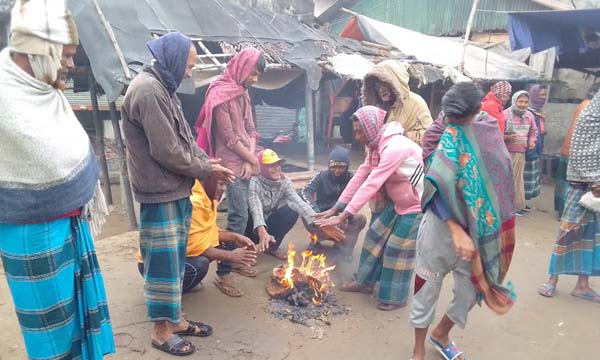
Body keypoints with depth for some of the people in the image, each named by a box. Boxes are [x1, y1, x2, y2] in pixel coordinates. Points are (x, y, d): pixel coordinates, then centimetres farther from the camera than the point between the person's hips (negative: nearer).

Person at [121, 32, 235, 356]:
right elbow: (167, 151, -22)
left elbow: (184, 139, 16)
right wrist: (206, 170, -9)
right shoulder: (148, 90, -18)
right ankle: (161, 330, 20)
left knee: (175, 260, 17)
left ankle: (175, 319, 32)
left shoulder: (162, 88, 14)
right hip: (160, 194, -10)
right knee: (163, 263, 3)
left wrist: (208, 163, 3)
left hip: (176, 191, 10)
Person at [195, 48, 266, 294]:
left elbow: (250, 129, 12)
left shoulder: (243, 93, 13)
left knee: (240, 214, 12)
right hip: (231, 163, -8)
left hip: (244, 162, 8)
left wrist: (250, 159, -2)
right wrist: (253, 159, -6)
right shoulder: (220, 95, -14)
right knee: (239, 215, -10)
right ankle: (223, 271, 1)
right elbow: (229, 138, -16)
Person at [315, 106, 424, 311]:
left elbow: (371, 185, -33)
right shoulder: (377, 146, 1)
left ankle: (396, 297, 19)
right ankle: (366, 282, 28)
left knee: (397, 249, -2)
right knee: (376, 236, 11)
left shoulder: (394, 148, -30)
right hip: (398, 203, 9)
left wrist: (343, 216, -31)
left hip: (418, 206, -9)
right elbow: (360, 177, 1)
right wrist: (337, 207, -2)